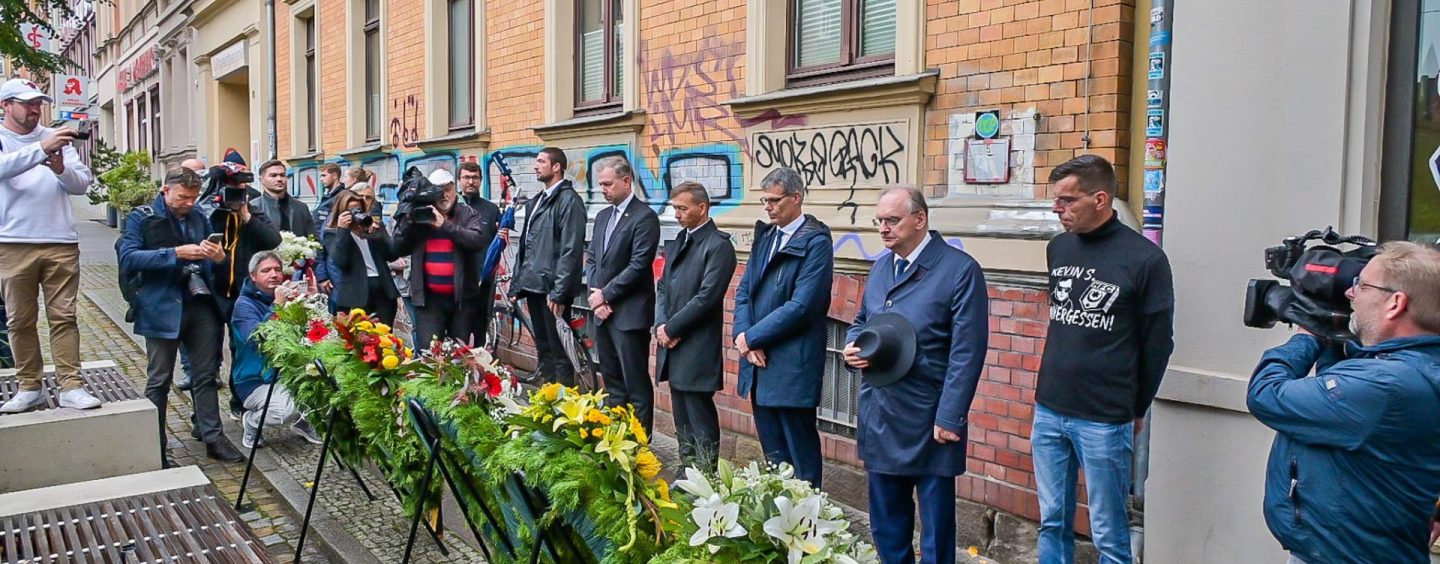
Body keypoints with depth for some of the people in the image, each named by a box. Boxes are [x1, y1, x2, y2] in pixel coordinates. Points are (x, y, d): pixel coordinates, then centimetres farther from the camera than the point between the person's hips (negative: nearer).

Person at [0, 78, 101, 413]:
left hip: (61, 243, 1)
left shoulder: (56, 137, 10)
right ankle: (29, 387, 17)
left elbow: (82, 183, 4)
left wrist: (61, 169, -16)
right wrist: (41, 149, -30)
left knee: (63, 317, 1)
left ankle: (71, 387, 3)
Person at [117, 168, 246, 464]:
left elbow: (214, 260, 20)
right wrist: (175, 253, -21)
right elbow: (128, 258, -12)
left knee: (205, 376, 8)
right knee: (159, 381, 5)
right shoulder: (141, 218, 0)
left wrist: (220, 257, -5)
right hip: (163, 308, -4)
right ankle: (155, 446, 14)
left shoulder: (199, 218, 13)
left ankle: (213, 439, 13)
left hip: (202, 305, 4)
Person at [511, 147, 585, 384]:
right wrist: (516, 283, 15)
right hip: (534, 285, 9)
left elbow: (571, 250, -16)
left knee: (558, 349, -3)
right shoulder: (536, 201, 18)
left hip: (552, 287, -9)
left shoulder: (569, 200, -10)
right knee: (542, 347, 16)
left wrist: (558, 293, -20)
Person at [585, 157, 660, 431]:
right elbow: (591, 258, 15)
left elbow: (638, 265, -17)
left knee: (636, 383, -2)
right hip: (603, 310, 8)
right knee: (611, 380, 15)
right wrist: (596, 294, -1)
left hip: (629, 313, -8)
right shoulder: (603, 216, 15)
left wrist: (605, 295, -12)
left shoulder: (644, 217, -10)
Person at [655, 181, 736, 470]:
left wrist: (671, 328, -12)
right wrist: (660, 325, -1)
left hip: (697, 348, -8)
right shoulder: (677, 242, 16)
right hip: (672, 344, 8)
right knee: (682, 416, 14)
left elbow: (707, 297, -17)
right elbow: (662, 286, 15)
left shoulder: (719, 245, -10)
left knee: (700, 416, -3)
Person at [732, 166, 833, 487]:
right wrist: (743, 336, -6)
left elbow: (800, 306, -18)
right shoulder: (764, 235, 12)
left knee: (800, 450, 4)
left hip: (792, 365, -7)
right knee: (772, 449, 16)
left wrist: (751, 337, -13)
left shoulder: (816, 242, -11)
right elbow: (744, 290, 11)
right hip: (759, 362, 7)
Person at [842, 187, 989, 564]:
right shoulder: (881, 267, 11)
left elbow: (967, 351, -15)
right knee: (885, 522, 18)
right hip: (879, 416, 7)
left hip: (928, 421, -6)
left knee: (935, 524, 7)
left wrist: (950, 417, -18)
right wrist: (852, 347, -1)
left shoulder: (960, 270, -11)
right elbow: (862, 322, 22)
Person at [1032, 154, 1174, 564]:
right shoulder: (1057, 248, 6)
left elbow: (1157, 343, -3)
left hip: (1104, 421, -5)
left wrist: (1136, 410, 5)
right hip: (1048, 412, 5)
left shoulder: (1145, 259, -10)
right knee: (1053, 523, 13)